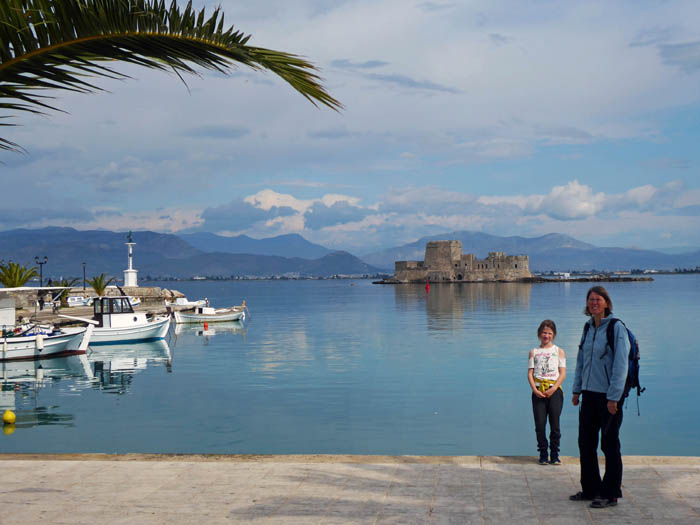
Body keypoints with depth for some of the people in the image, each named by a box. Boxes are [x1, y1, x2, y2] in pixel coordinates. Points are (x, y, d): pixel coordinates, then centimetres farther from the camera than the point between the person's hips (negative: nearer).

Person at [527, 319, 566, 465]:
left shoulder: (559, 351, 9)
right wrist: (535, 390, -8)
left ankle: (554, 454, 7)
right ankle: (543, 454, 10)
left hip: (554, 390, -1)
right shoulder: (534, 352, 13)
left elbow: (563, 373, 2)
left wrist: (553, 389, -11)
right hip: (538, 391, 1)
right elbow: (530, 373, 7)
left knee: (554, 423, -3)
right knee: (539, 424, -2)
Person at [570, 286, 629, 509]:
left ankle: (610, 494, 12)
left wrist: (613, 398, -17)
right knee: (586, 442, 12)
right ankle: (590, 489, 25)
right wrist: (577, 390, 15)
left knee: (609, 444, 2)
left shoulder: (617, 328, -10)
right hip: (589, 394, 7)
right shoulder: (588, 328, 11)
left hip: (609, 395, -7)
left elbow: (620, 365, -14)